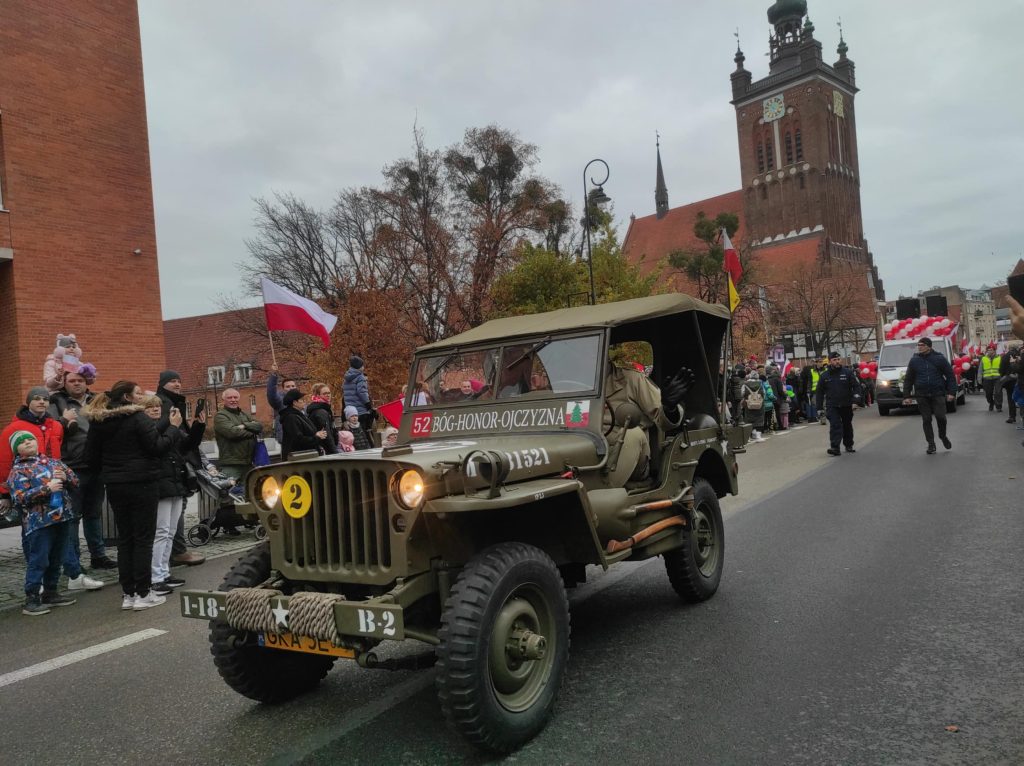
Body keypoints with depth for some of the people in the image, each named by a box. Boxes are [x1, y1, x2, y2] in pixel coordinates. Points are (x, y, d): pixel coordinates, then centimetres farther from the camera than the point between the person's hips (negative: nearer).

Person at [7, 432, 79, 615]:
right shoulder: (18, 471, -2)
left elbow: (75, 479, 15)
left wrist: (64, 477, -7)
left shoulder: (52, 461, 13)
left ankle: (51, 593, 27)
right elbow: (20, 498, -14)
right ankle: (31, 599, 1)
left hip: (61, 519, 6)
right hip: (38, 523, -6)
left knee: (56, 560, 15)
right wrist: (47, 488, -20)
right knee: (38, 561, -6)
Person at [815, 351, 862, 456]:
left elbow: (856, 386, -2)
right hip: (832, 406, -1)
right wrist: (818, 407, 3)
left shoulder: (848, 372, 0)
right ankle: (835, 448, -19)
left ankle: (849, 445, 32)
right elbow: (820, 392, 7)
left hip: (847, 405, 1)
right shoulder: (824, 376, 3)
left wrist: (856, 396, -19)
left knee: (847, 425, 16)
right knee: (835, 426, -14)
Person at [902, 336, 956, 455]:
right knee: (926, 420, 3)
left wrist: (951, 392, -5)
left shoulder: (940, 358, 0)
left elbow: (950, 376, 2)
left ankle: (943, 436, 21)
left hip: (938, 394, -2)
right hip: (922, 396, 2)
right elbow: (908, 379, 10)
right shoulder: (914, 360, 6)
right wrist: (906, 395, 5)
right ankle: (931, 444, 12)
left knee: (940, 417, -8)